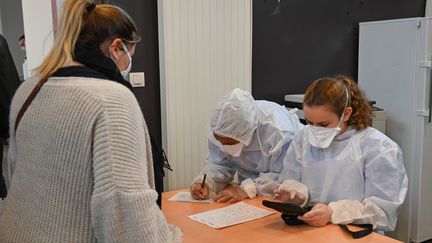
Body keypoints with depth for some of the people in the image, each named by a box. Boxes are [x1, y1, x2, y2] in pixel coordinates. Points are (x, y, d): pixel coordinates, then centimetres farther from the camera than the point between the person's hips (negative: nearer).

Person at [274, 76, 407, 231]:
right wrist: (294, 193, -9)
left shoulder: (379, 148, -6)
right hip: (304, 229, 3)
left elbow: (384, 208, -11)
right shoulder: (304, 138, 7)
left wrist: (333, 213, -23)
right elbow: (290, 181, 14)